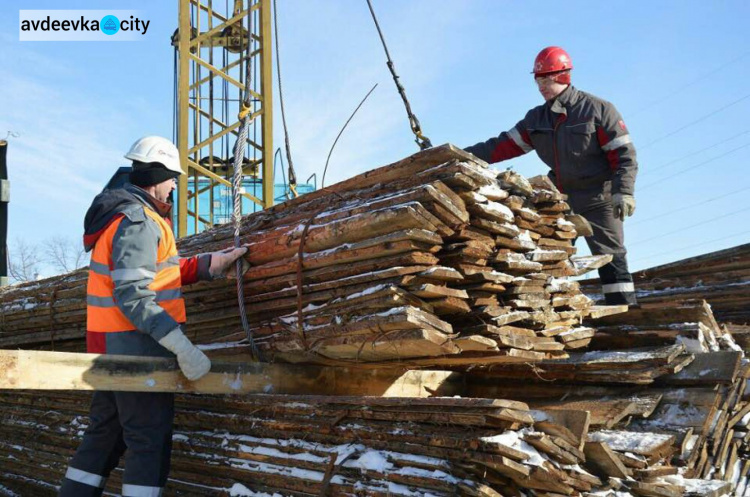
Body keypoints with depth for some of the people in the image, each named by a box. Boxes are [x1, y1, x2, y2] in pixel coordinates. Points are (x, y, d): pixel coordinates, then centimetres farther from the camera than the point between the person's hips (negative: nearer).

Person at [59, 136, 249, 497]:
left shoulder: (124, 211, 14)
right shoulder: (137, 221, -18)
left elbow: (156, 272, 15)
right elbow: (133, 296, -26)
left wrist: (210, 265, 12)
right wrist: (183, 347, -29)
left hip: (112, 345, 10)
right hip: (136, 345, -10)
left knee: (105, 434, 19)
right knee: (150, 440, -3)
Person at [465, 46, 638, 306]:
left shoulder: (597, 109, -9)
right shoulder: (536, 118, 8)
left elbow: (624, 154, -11)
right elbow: (505, 145, 4)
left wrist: (623, 191, -23)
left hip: (598, 199, -6)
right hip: (560, 200, 6)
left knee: (610, 258, -6)